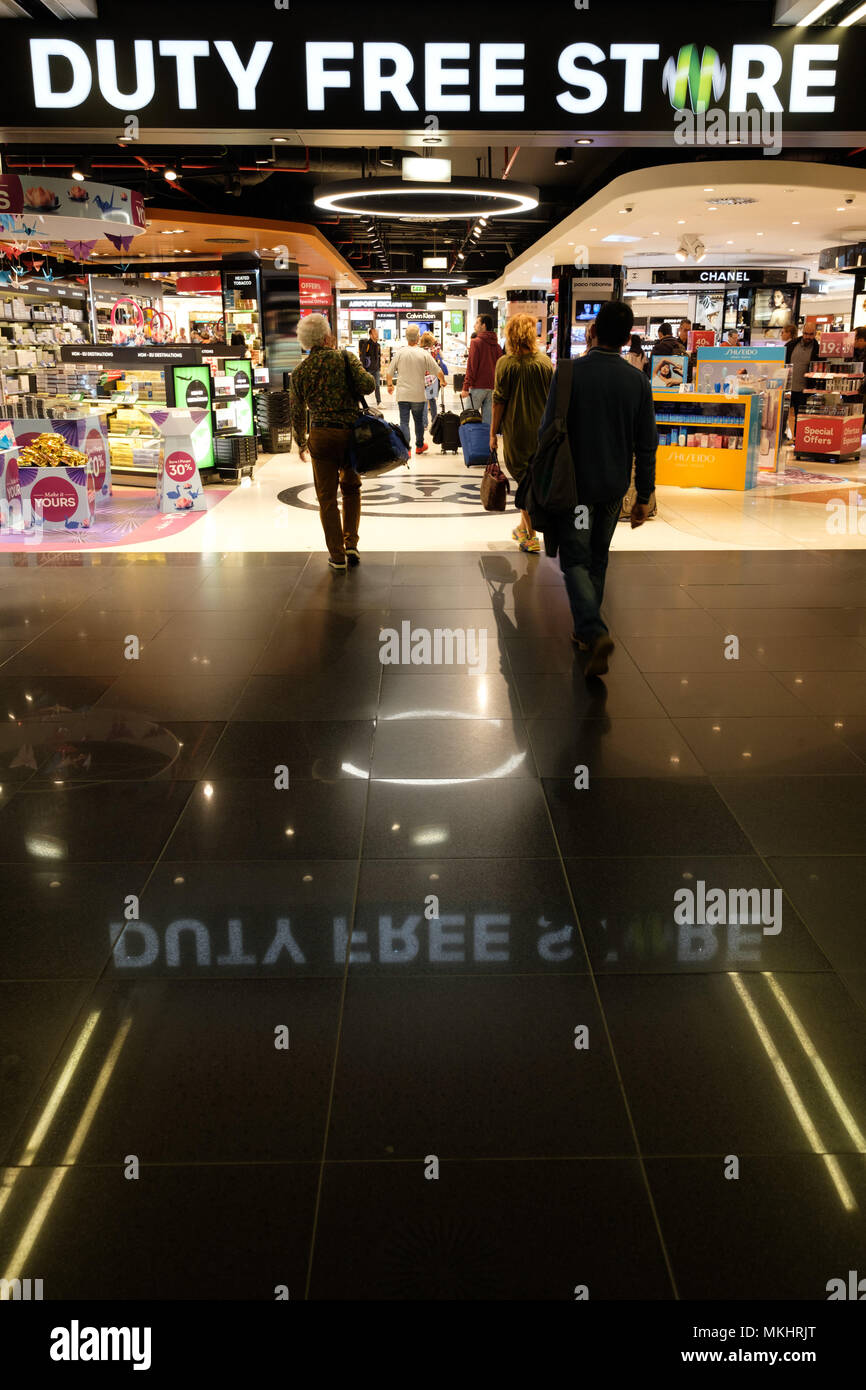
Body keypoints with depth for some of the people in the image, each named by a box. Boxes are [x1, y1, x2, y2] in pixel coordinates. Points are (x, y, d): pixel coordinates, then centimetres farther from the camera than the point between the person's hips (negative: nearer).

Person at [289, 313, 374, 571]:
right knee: (351, 489, 20)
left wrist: (301, 444, 21)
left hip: (322, 436, 0)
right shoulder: (346, 358, -3)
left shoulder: (299, 372, 4)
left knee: (327, 497, 8)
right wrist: (367, 375, 8)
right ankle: (351, 545, 13)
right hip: (352, 433, 0)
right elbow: (367, 385, -15)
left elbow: (297, 413, 8)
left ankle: (337, 555, 8)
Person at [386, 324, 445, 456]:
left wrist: (390, 384, 22)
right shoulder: (424, 354, -6)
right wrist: (443, 381, 20)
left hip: (402, 395, 0)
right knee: (419, 421, 16)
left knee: (404, 422, 1)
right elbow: (438, 371, -1)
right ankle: (419, 446, 29)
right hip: (419, 395, 0)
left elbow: (389, 372, 3)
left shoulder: (399, 353, -4)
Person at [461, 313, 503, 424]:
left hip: (478, 386, -6)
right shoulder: (497, 345, 10)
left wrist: (466, 387, -11)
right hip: (492, 387, 6)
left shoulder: (476, 342, -7)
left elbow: (471, 366, -11)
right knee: (488, 420, 7)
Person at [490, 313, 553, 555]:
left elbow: (499, 401, -9)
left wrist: (493, 432, -1)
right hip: (542, 431, 4)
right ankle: (524, 528, 31)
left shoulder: (506, 363, -10)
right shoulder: (545, 362, 2)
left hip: (516, 432, -4)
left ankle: (530, 537, 4)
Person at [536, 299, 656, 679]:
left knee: (575, 560, 0)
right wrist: (644, 496, 10)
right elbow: (646, 445, 2)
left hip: (575, 484, -3)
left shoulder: (569, 372, -11)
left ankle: (595, 632, -20)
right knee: (597, 560, 17)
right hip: (614, 487, 4)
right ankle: (586, 633, 26)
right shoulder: (637, 381, -1)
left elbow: (548, 431, -8)